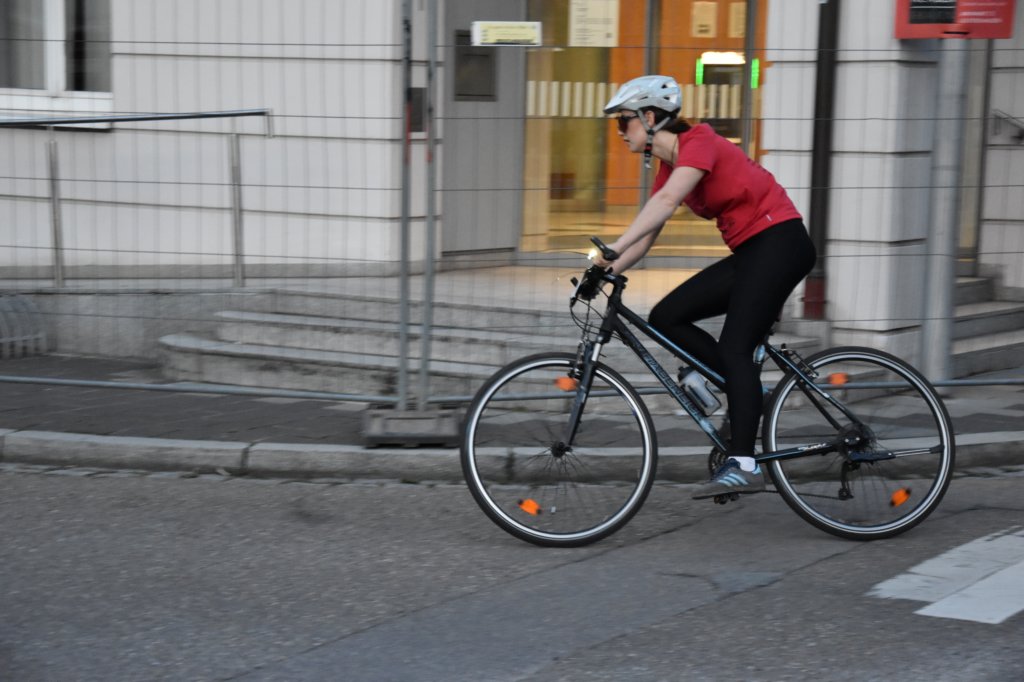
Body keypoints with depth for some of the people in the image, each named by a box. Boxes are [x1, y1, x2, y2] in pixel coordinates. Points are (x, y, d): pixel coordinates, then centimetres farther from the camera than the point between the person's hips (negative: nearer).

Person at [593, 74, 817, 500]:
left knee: (733, 348, -20)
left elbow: (666, 202, -30)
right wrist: (608, 270, -2)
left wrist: (613, 248, -38)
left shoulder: (698, 142, -14)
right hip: (748, 253, 9)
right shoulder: (668, 166, 13)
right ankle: (745, 389, 4)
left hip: (779, 242, -9)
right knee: (665, 319, -1)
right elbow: (646, 236, 12)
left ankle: (743, 465, -23)